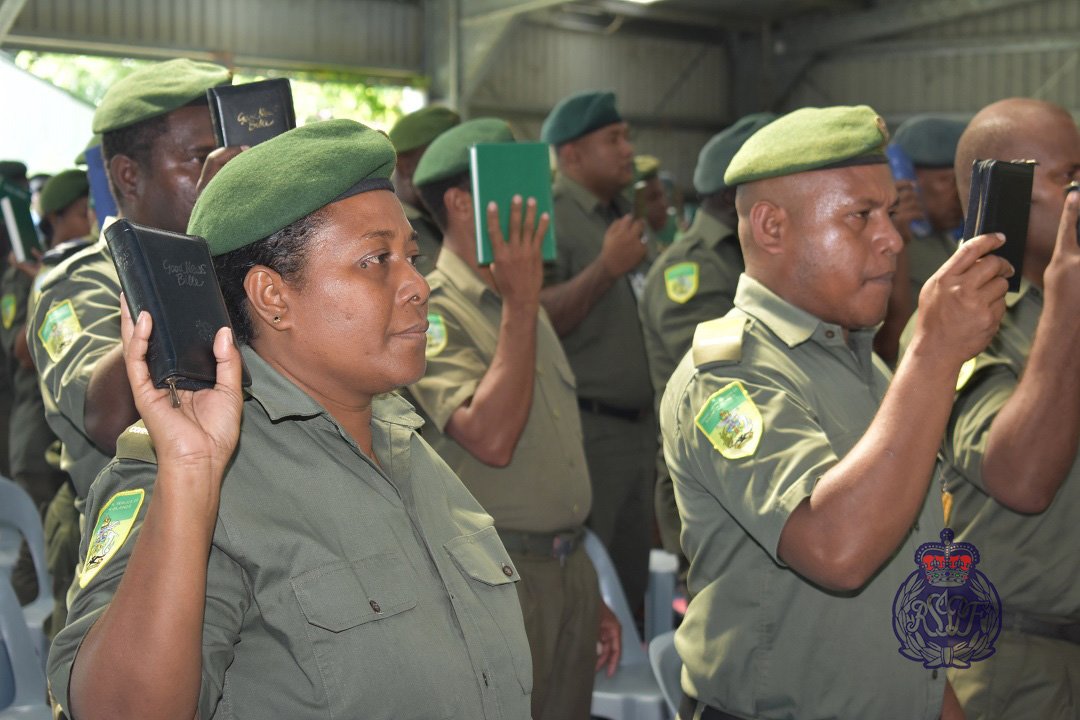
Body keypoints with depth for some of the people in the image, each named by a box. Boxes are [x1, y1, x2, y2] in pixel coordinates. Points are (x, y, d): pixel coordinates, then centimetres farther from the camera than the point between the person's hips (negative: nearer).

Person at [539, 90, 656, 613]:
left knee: (631, 579, 16)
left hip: (639, 426, 8)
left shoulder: (625, 216, 15)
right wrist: (607, 266, -25)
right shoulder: (547, 218, -11)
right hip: (584, 428, -8)